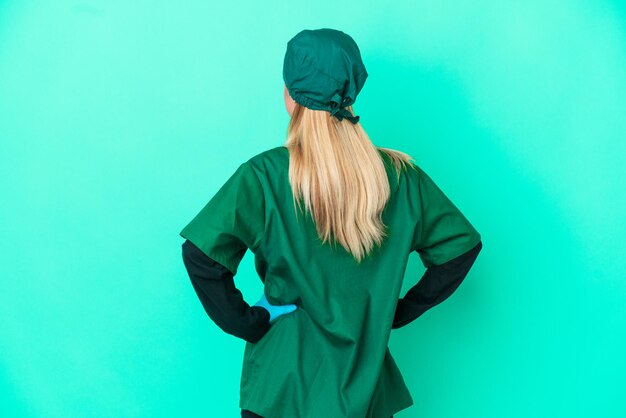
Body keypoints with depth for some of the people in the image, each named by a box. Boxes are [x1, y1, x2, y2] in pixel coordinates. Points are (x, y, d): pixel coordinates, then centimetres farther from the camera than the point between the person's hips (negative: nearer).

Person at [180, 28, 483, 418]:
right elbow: (461, 244, 1)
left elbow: (201, 253, -20)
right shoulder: (399, 174, -6)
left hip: (284, 383, -2)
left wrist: (246, 322, -9)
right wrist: (401, 310, 5)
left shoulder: (265, 175, -15)